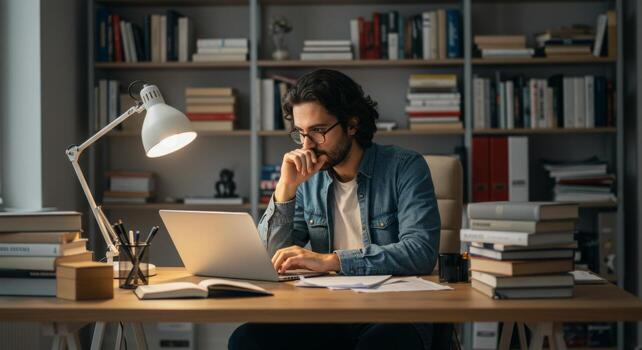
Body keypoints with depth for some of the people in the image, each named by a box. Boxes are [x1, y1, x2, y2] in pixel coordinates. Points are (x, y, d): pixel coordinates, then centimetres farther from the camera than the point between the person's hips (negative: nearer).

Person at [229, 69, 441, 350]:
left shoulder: (405, 168, -4)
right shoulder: (307, 178, 8)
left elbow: (421, 251, -18)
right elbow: (270, 259, 3)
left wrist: (330, 260, -22)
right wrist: (286, 187, -9)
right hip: (327, 310, 4)